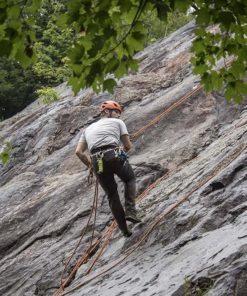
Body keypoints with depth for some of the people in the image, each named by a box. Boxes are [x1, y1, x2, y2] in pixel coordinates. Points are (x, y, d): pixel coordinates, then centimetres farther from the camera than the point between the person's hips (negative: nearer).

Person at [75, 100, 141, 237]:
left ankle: (124, 229, 11)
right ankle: (130, 211, 5)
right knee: (130, 179, 25)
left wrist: (90, 165, 30)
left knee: (112, 195, 16)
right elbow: (128, 145, 14)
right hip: (115, 156, -3)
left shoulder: (88, 129, 30)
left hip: (97, 161, 3)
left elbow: (79, 151, 19)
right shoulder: (118, 123, 19)